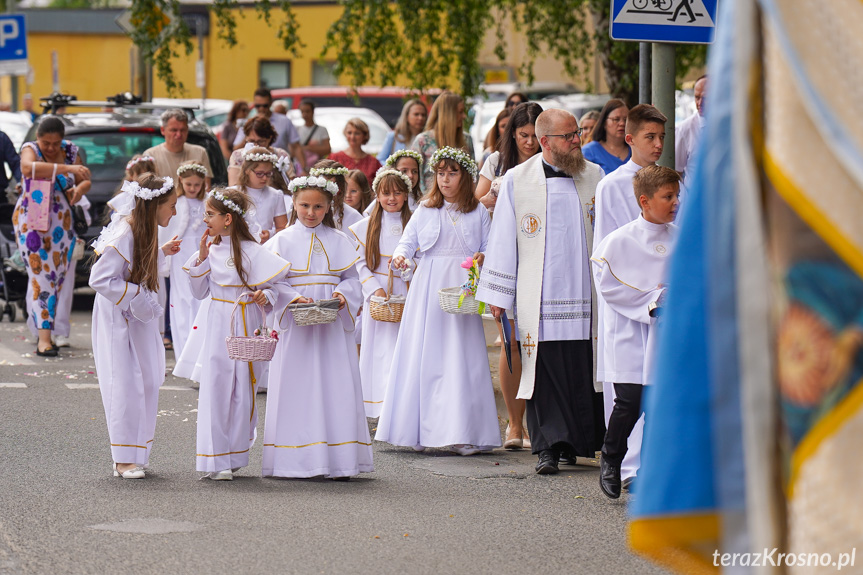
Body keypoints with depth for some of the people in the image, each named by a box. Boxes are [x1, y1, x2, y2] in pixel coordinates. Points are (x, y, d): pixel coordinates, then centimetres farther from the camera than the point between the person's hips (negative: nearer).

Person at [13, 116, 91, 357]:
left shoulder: (70, 151, 3)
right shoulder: (30, 150, -12)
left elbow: (85, 181, 10)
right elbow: (28, 168, -35)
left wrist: (81, 187, -16)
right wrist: (67, 168, -43)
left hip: (61, 223, 5)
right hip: (31, 220, -5)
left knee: (61, 275, 6)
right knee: (42, 276, -12)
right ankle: (44, 337, -16)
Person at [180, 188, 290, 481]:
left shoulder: (252, 251, -8)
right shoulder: (212, 249, 6)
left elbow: (271, 288, -3)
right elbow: (200, 292, 9)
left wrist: (265, 297, -24)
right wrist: (202, 257, 0)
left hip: (245, 327, -3)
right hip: (217, 325, 4)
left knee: (241, 392, 2)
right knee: (214, 388, -2)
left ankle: (233, 457, 13)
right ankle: (215, 460, 1)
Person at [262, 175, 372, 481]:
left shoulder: (339, 241, 10)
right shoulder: (282, 241, 5)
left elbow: (352, 279, 9)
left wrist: (342, 294, -12)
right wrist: (294, 298, -18)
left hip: (332, 326, 1)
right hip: (296, 328, -1)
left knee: (336, 388, -3)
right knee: (296, 389, -3)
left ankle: (338, 460, -1)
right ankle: (296, 460, 1)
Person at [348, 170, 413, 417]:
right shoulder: (366, 227, 7)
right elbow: (360, 264, 4)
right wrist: (375, 288, -8)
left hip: (407, 294, 0)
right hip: (379, 297, 0)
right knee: (381, 349, -3)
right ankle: (383, 410, 1)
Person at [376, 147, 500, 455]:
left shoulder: (478, 212, 9)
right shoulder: (425, 210, 11)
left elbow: (490, 246, 9)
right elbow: (408, 240, 8)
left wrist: (483, 257, -13)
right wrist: (400, 256, -13)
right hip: (428, 287, 1)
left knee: (461, 357, -6)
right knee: (423, 356, -1)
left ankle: (463, 432, -6)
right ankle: (417, 431, 2)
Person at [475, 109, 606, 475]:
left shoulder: (594, 177, 7)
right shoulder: (517, 180, 2)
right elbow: (504, 239, 6)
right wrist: (498, 296, 4)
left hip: (585, 294, 2)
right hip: (539, 300, -1)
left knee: (583, 372, 2)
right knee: (544, 372, -3)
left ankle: (577, 441, 15)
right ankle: (549, 447, 2)